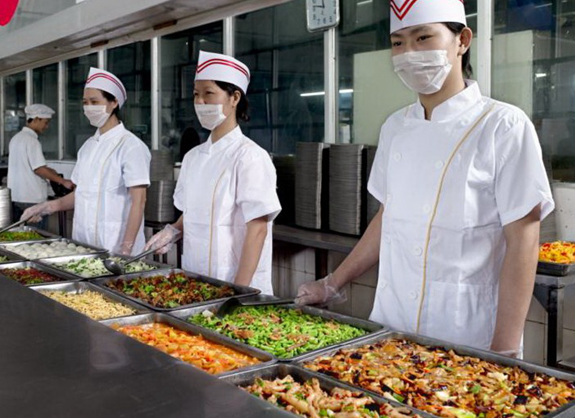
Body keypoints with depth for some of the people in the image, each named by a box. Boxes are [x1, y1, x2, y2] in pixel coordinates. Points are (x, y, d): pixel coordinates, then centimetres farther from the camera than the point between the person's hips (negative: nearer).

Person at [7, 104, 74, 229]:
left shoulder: (16, 138, 13)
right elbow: (39, 169, -19)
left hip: (15, 197, 9)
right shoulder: (32, 140, -14)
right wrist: (63, 181, -13)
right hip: (32, 199, -9)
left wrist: (48, 172, 16)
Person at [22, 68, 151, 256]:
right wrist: (49, 207, 8)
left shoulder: (131, 146, -11)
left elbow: (138, 201, -15)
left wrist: (126, 250, -20)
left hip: (114, 247, -7)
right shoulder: (89, 146, 12)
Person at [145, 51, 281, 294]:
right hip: (194, 281, 6)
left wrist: (240, 290, -20)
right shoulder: (193, 156, 7)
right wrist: (174, 231, -1)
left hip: (236, 283, -6)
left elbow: (257, 229, -16)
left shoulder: (249, 156, -13)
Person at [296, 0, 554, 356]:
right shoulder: (395, 127, 6)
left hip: (469, 341, -5)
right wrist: (332, 286, 14)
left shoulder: (503, 126, -10)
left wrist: (504, 353, -15)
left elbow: (522, 242, -12)